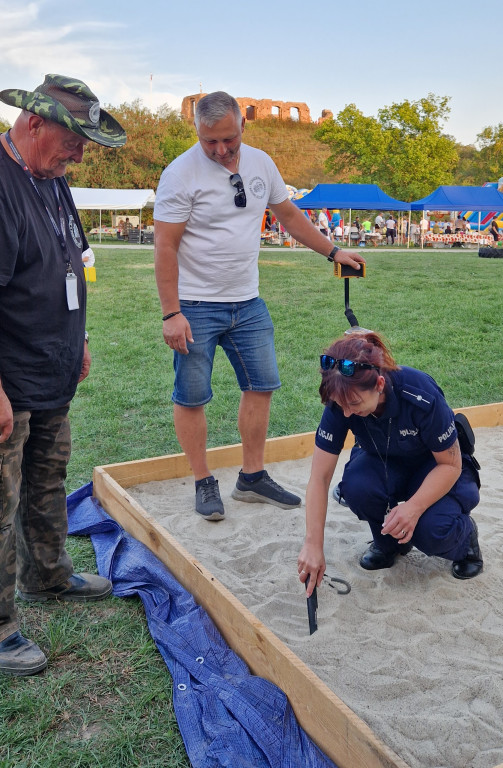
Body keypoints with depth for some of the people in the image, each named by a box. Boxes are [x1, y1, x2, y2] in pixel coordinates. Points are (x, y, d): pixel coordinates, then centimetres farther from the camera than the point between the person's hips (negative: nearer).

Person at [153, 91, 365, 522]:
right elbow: (165, 247, -14)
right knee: (192, 398, 0)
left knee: (261, 386, 8)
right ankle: (204, 483, 17)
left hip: (248, 303, 6)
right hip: (195, 307, -5)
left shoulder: (261, 164, 6)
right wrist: (171, 314, -18)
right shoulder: (181, 174, -12)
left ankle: (252, 478, 22)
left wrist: (333, 252, 19)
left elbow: (288, 214, 20)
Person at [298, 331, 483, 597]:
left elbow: (450, 464, -21)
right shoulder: (340, 403, -27)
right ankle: (387, 542, 1)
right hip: (384, 463, 3)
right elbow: (319, 478, -23)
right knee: (356, 487, -31)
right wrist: (313, 545, -27)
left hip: (437, 467, -3)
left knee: (431, 531, -30)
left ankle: (463, 535, 8)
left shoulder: (422, 397, -35)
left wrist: (413, 507, -35)